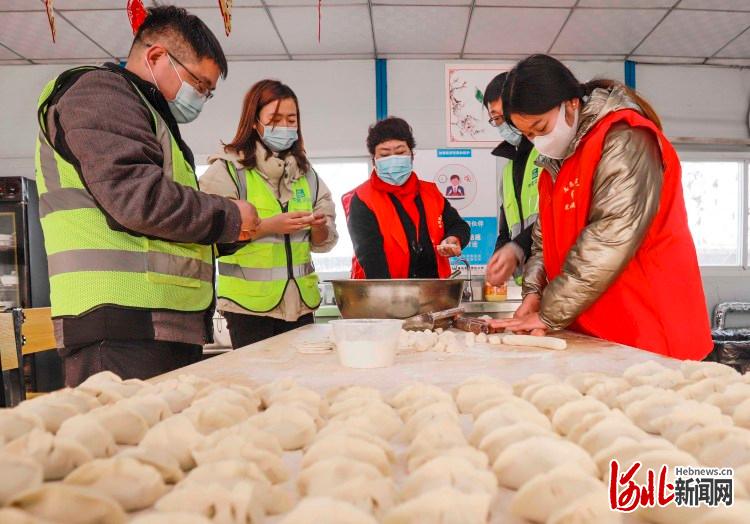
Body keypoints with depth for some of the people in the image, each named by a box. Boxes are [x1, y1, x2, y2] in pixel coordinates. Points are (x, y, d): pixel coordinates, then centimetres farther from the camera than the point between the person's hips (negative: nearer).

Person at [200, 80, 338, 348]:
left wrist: (319, 227, -10)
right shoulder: (227, 169, -2)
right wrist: (268, 226, -19)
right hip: (249, 304, -4)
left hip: (300, 302, 4)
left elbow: (323, 243, 12)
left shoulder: (307, 174, 12)